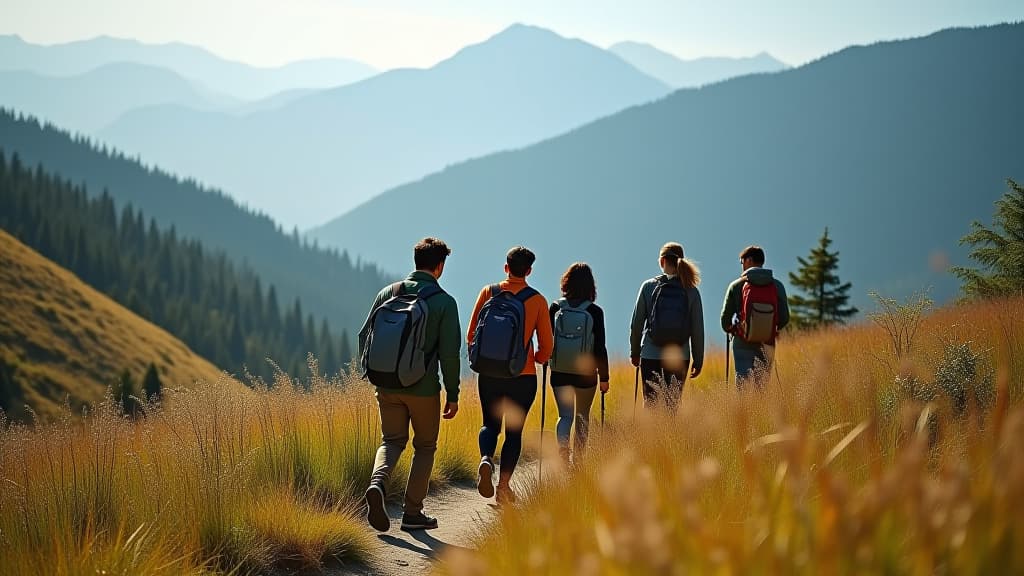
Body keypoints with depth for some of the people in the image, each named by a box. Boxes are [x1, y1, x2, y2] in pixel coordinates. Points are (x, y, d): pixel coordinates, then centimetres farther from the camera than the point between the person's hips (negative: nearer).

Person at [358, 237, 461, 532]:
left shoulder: (389, 293, 4)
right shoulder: (444, 303, -7)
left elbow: (365, 337, 5)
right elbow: (449, 353, -10)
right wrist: (453, 394, -1)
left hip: (388, 386, 3)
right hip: (424, 389, -3)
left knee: (392, 441, 15)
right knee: (425, 447, 13)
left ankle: (377, 483, -15)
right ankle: (413, 513, 12)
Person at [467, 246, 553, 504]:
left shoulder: (489, 293, -1)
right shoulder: (537, 301, -3)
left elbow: (471, 335, 1)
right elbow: (546, 348, -1)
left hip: (489, 373, 1)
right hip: (523, 376, -1)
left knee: (490, 424, 17)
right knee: (514, 431, 11)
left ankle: (486, 459, -13)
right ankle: (503, 486, 6)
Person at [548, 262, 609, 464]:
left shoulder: (555, 308, -4)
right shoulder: (595, 311, -9)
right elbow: (600, 347, -7)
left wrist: (546, 360, 19)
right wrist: (604, 377, 1)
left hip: (559, 372, 1)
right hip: (586, 373, -1)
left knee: (565, 415, 3)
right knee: (582, 417, 17)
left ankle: (562, 448, -25)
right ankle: (578, 461, 24)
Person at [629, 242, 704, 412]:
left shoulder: (649, 286, -3)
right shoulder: (691, 291, -2)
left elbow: (637, 323, 1)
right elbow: (697, 329, 0)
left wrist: (635, 352, 14)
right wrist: (698, 360, 10)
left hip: (651, 355, -1)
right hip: (680, 357, 1)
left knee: (650, 404, 4)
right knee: (673, 406, 10)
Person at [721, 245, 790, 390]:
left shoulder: (736, 285, -3)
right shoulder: (777, 285, 2)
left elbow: (726, 316, -1)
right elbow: (784, 318, 2)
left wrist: (729, 329, 21)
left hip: (743, 344, -2)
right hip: (767, 345, 2)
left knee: (742, 383, -1)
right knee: (763, 386, 8)